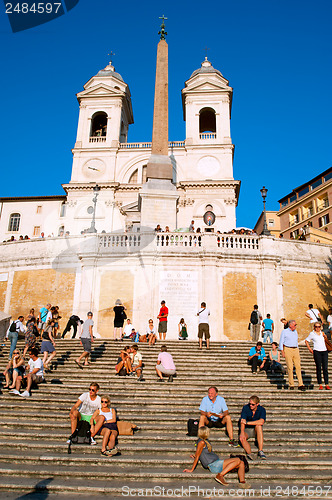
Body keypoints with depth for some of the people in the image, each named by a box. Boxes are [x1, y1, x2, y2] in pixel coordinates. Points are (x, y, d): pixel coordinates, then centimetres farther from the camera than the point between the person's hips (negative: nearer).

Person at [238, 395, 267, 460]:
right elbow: (242, 421, -20)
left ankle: (260, 451, -33)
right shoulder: (245, 408, -10)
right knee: (241, 438, -31)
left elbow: (261, 422, -27)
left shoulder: (262, 409, -10)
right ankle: (249, 454, -47)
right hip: (246, 429, 0)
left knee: (258, 425, -33)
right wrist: (242, 433, -36)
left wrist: (247, 422, -28)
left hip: (256, 430, 0)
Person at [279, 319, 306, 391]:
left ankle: (300, 385, -3)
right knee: (290, 368, -5)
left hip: (296, 350, 5)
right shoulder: (284, 331, 0)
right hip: (288, 350, -5)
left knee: (298, 367, -4)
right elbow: (281, 342, -1)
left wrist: (298, 352, 16)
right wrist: (282, 352, -9)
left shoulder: (295, 331, 16)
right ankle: (291, 385, 3)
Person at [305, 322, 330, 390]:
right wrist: (309, 348, 3)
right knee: (318, 368, 0)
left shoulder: (322, 332, 12)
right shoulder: (312, 333, 3)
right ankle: (320, 384, 5)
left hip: (324, 351, 3)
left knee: (325, 368, 0)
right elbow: (306, 341, 12)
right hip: (317, 351, -3)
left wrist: (324, 336, 8)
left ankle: (327, 385, 4)